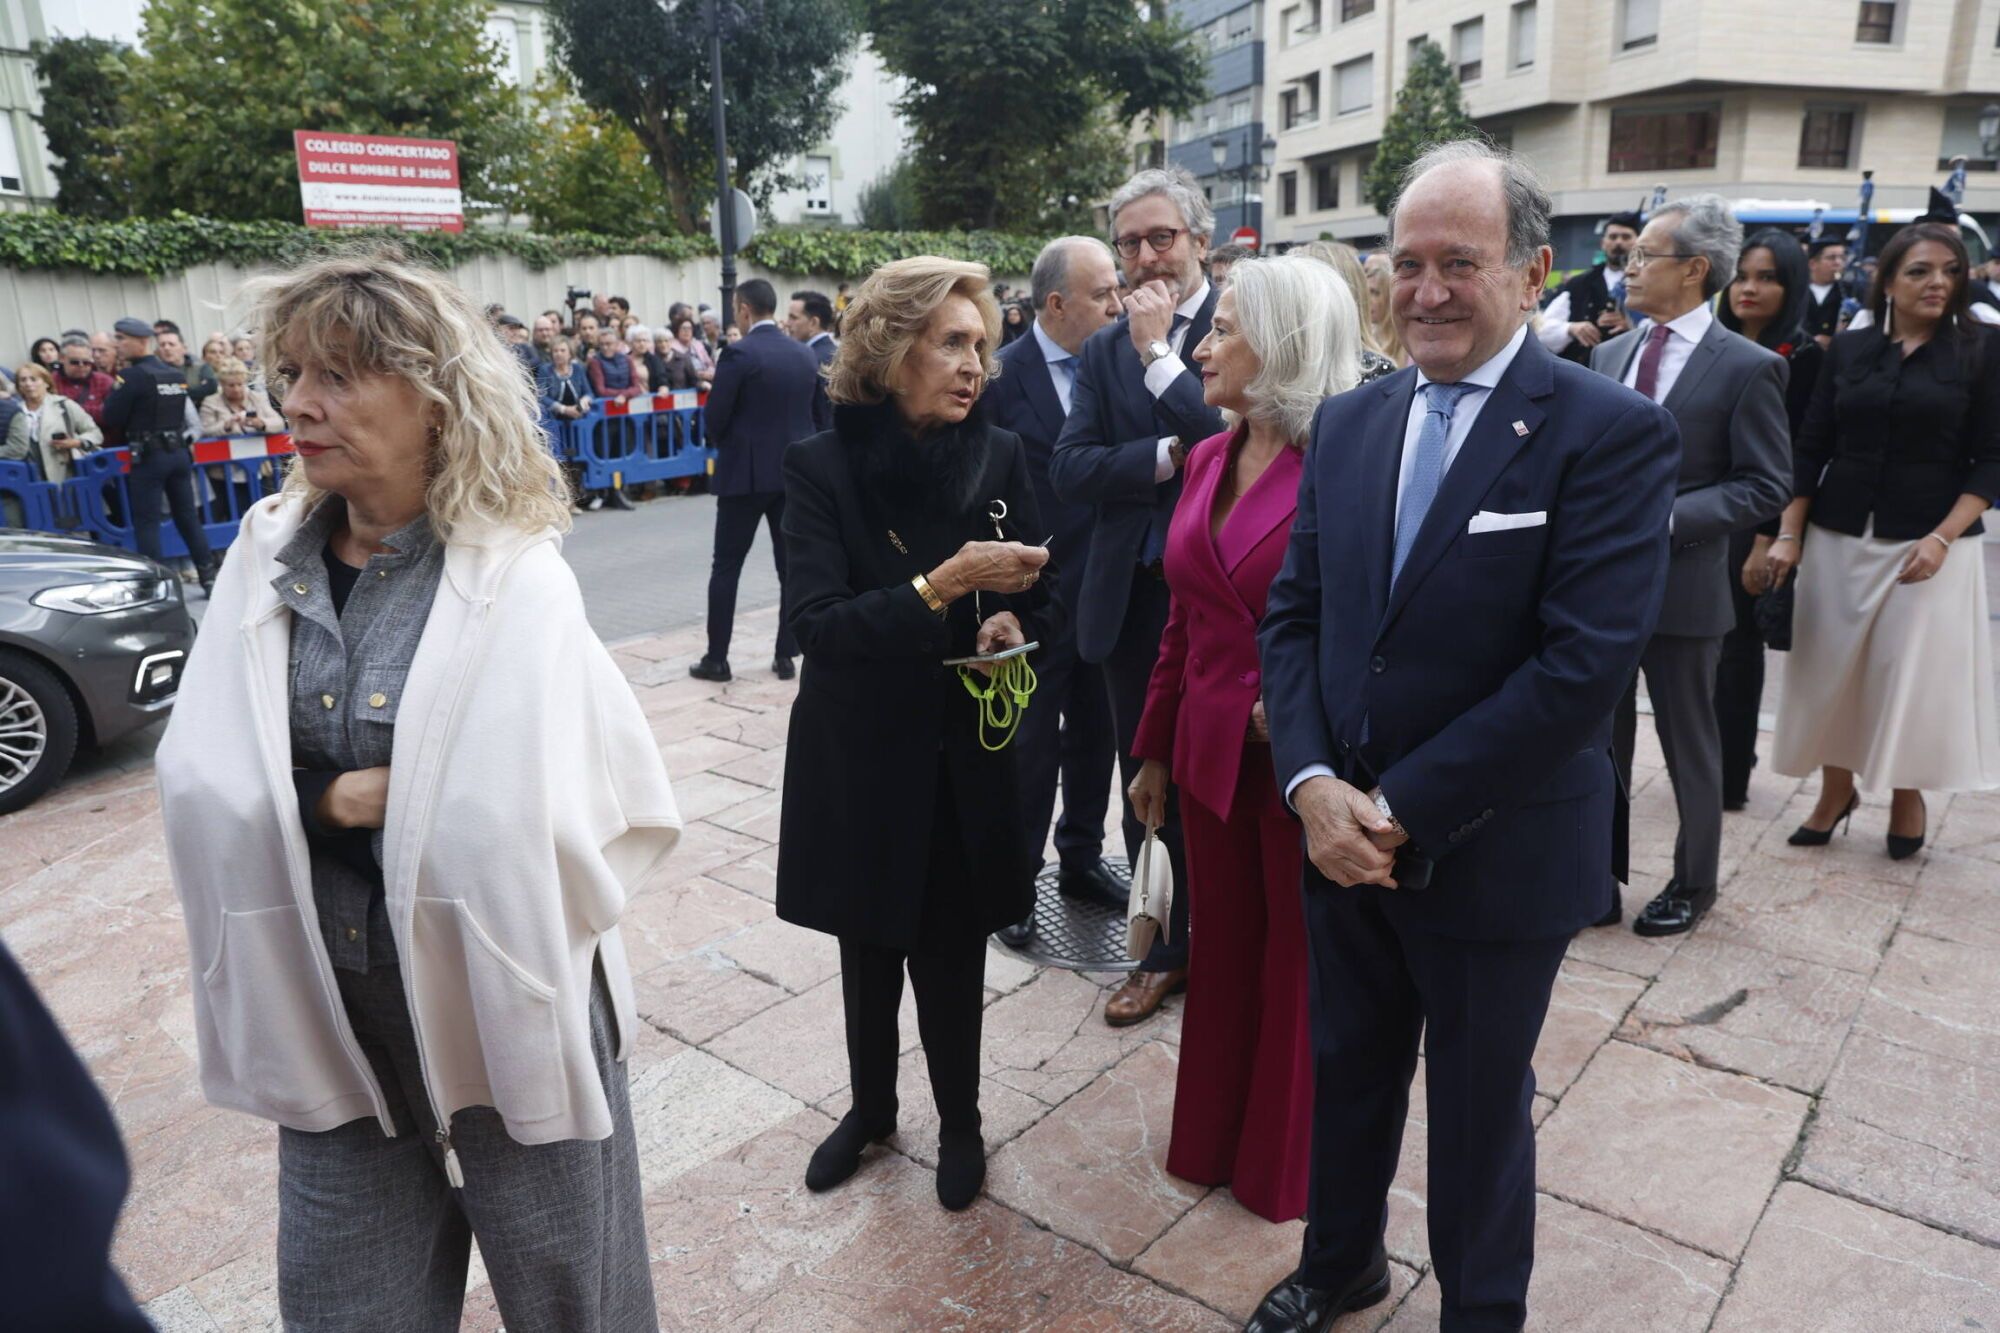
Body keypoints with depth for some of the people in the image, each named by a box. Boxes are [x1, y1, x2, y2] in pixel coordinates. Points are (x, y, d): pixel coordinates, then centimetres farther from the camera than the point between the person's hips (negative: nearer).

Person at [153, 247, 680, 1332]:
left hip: (507, 1012, -3)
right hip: (330, 1020, 4)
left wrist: (389, 803, -13)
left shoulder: (516, 577, -14)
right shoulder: (265, 558, 0)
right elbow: (201, 790, -4)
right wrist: (333, 802, -18)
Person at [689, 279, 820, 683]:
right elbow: (820, 416, 10)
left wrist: (724, 447, 10)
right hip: (795, 472, 5)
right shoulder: (806, 355, 6)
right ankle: (787, 657, 13)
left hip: (746, 473, -5)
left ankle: (716, 658, 9)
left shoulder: (738, 354, -11)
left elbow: (715, 418, -10)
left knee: (726, 567, 5)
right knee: (792, 567, 9)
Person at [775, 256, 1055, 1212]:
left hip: (969, 759, 1)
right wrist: (940, 587, -31)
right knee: (868, 950, 18)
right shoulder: (823, 466, -10)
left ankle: (959, 1121, 36)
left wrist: (1012, 624, -17)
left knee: (952, 954, 11)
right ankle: (871, 1107, 43)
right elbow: (814, 625, -20)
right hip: (862, 760, 0)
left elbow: (1039, 599, 6)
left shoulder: (999, 457, -3)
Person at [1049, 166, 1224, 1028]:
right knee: (1147, 779, 14)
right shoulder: (1103, 351, 9)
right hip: (1131, 596, 5)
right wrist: (1171, 457, -14)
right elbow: (1069, 471, -2)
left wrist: (1159, 351, -14)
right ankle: (1168, 949, 31)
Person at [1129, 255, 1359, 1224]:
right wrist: (1155, 746, 14)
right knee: (1222, 952, 19)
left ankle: (1287, 1165, 35)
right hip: (1213, 751, 6)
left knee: (1301, 965, 13)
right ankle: (1214, 1142, 40)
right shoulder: (1208, 459, 7)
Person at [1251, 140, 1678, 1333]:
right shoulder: (1350, 423, 4)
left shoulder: (1611, 431, -13)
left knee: (1480, 1111, 17)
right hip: (1343, 835, 5)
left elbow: (1587, 665, -22)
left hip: (1495, 861, -4)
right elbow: (1293, 613, 3)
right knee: (1347, 1074, 23)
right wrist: (1313, 784, -12)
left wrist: (1403, 810, -20)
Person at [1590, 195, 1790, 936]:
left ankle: (1694, 884, 31)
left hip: (1682, 586, -5)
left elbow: (1764, 487, -10)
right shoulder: (1609, 354, 8)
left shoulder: (1747, 367, -8)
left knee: (1689, 746, 12)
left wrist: (1663, 517, -21)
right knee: (1601, 740, 12)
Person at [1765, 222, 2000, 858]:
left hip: (1929, 543, -2)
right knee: (1831, 669, 6)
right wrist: (1788, 535, -2)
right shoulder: (1849, 348, 5)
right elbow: (1810, 449, 5)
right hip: (1838, 537, 2)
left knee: (1914, 673, 4)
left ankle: (1907, 796, 24)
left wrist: (1942, 538, -15)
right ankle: (1835, 790, 23)